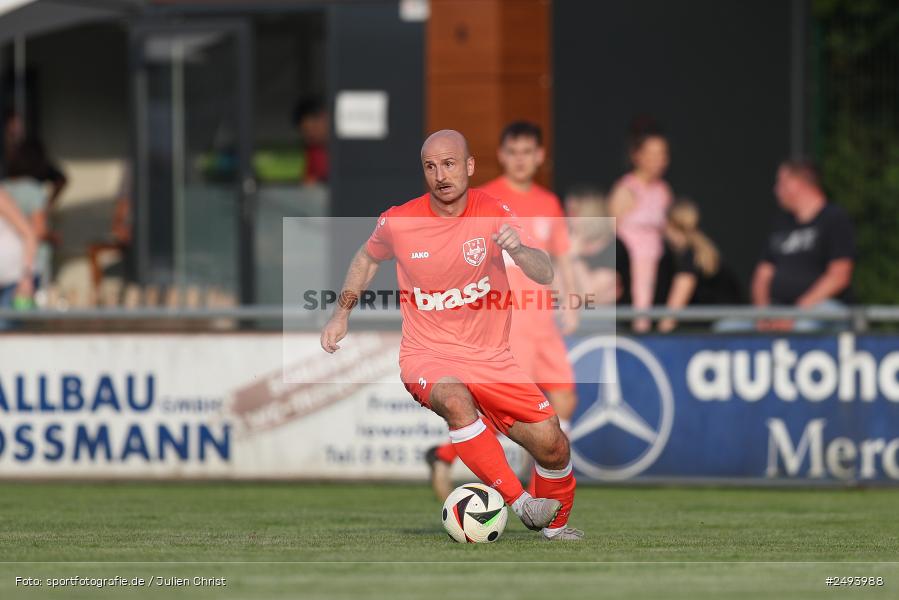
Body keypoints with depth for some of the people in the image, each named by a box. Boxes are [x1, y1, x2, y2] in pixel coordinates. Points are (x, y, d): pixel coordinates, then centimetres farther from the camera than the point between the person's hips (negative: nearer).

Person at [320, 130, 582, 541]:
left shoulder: (493, 213, -6)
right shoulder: (398, 221, -4)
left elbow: (544, 275, -14)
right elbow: (367, 259, 19)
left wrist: (516, 248, -34)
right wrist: (342, 314, 14)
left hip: (492, 358, 2)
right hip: (427, 356, -2)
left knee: (552, 445, -7)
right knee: (454, 398, -38)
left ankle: (555, 524, 25)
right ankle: (518, 501, -30)